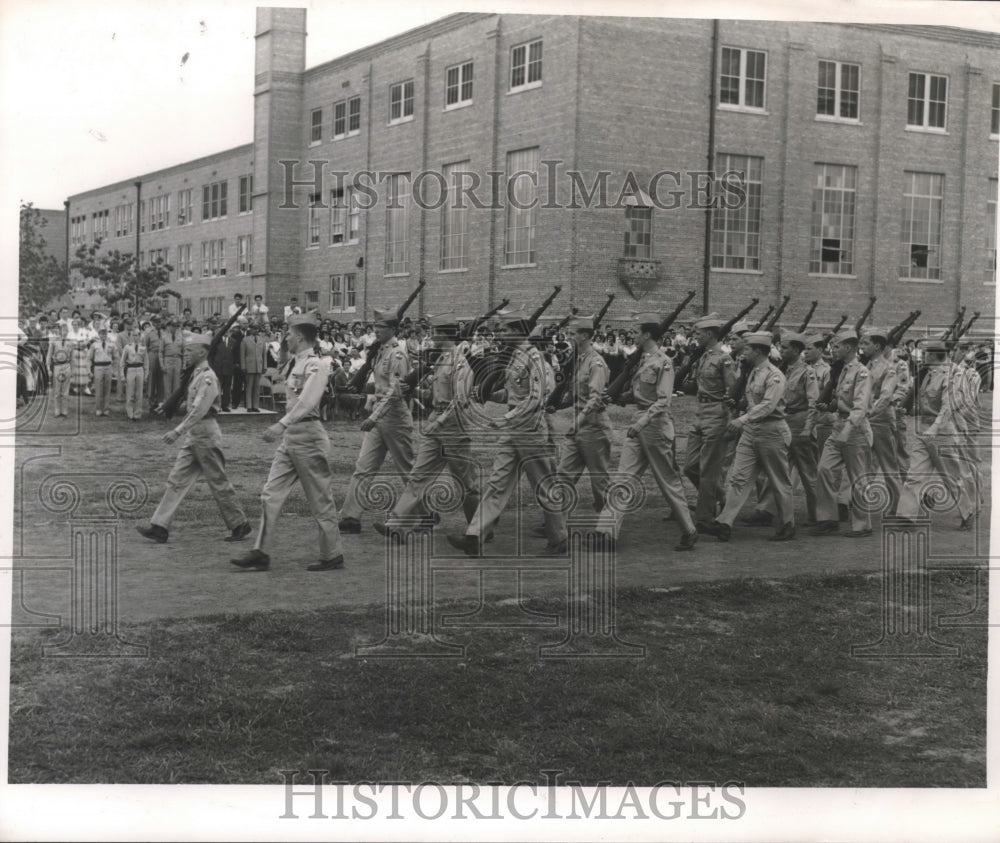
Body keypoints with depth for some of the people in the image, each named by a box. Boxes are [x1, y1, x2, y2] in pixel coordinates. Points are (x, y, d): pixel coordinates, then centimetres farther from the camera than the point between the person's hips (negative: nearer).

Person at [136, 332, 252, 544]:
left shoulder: (208, 377, -17)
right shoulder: (196, 375, 13)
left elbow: (200, 410, -25)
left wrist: (178, 431, -29)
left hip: (206, 434, -9)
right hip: (193, 435, 9)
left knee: (219, 483, 0)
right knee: (177, 480, 4)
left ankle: (240, 525, 13)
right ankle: (160, 528, 2)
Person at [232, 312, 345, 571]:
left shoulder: (317, 365, -13)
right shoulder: (293, 364, 14)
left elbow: (307, 400, -25)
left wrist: (282, 424, -34)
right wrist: (285, 427, 8)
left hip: (308, 434, -9)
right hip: (290, 435, 9)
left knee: (320, 499, 1)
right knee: (271, 494, 3)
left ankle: (332, 556, 13)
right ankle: (261, 553, 5)